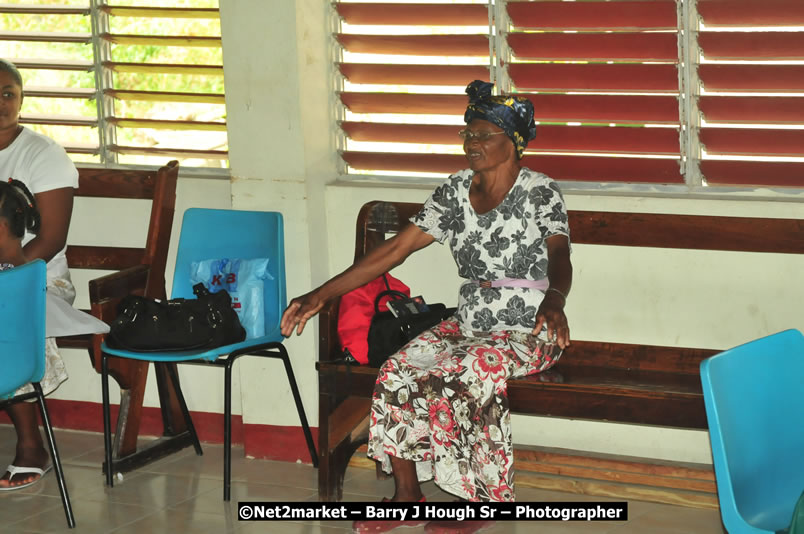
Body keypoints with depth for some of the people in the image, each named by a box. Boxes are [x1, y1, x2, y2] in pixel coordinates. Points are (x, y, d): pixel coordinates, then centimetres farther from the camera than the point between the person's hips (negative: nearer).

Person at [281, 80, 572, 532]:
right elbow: (394, 250, 1)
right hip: (469, 323, 6)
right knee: (397, 373, -17)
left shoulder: (540, 193, -12)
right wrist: (322, 294, -7)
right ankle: (407, 494, -4)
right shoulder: (455, 192, 4)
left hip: (528, 331, -6)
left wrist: (553, 300, -55)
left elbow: (559, 255, -30)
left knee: (464, 376, -32)